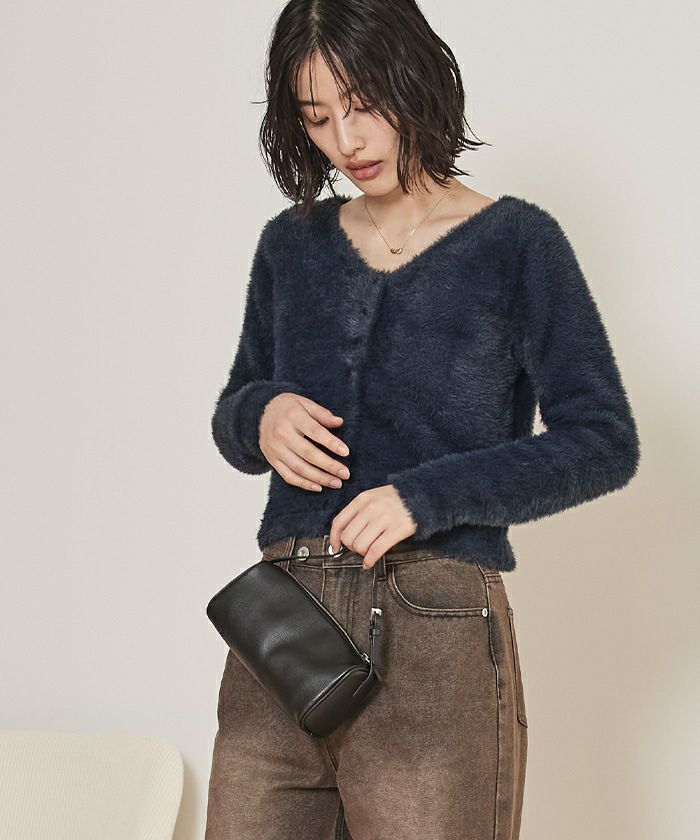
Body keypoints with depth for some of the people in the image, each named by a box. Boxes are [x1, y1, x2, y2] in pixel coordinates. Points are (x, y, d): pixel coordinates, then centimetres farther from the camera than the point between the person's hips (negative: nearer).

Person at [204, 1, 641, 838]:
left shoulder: (516, 243, -1)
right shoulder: (292, 245, 12)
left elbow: (604, 442, -7)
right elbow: (232, 420, 20)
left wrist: (426, 496, -18)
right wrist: (262, 415, -4)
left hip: (434, 643, -4)